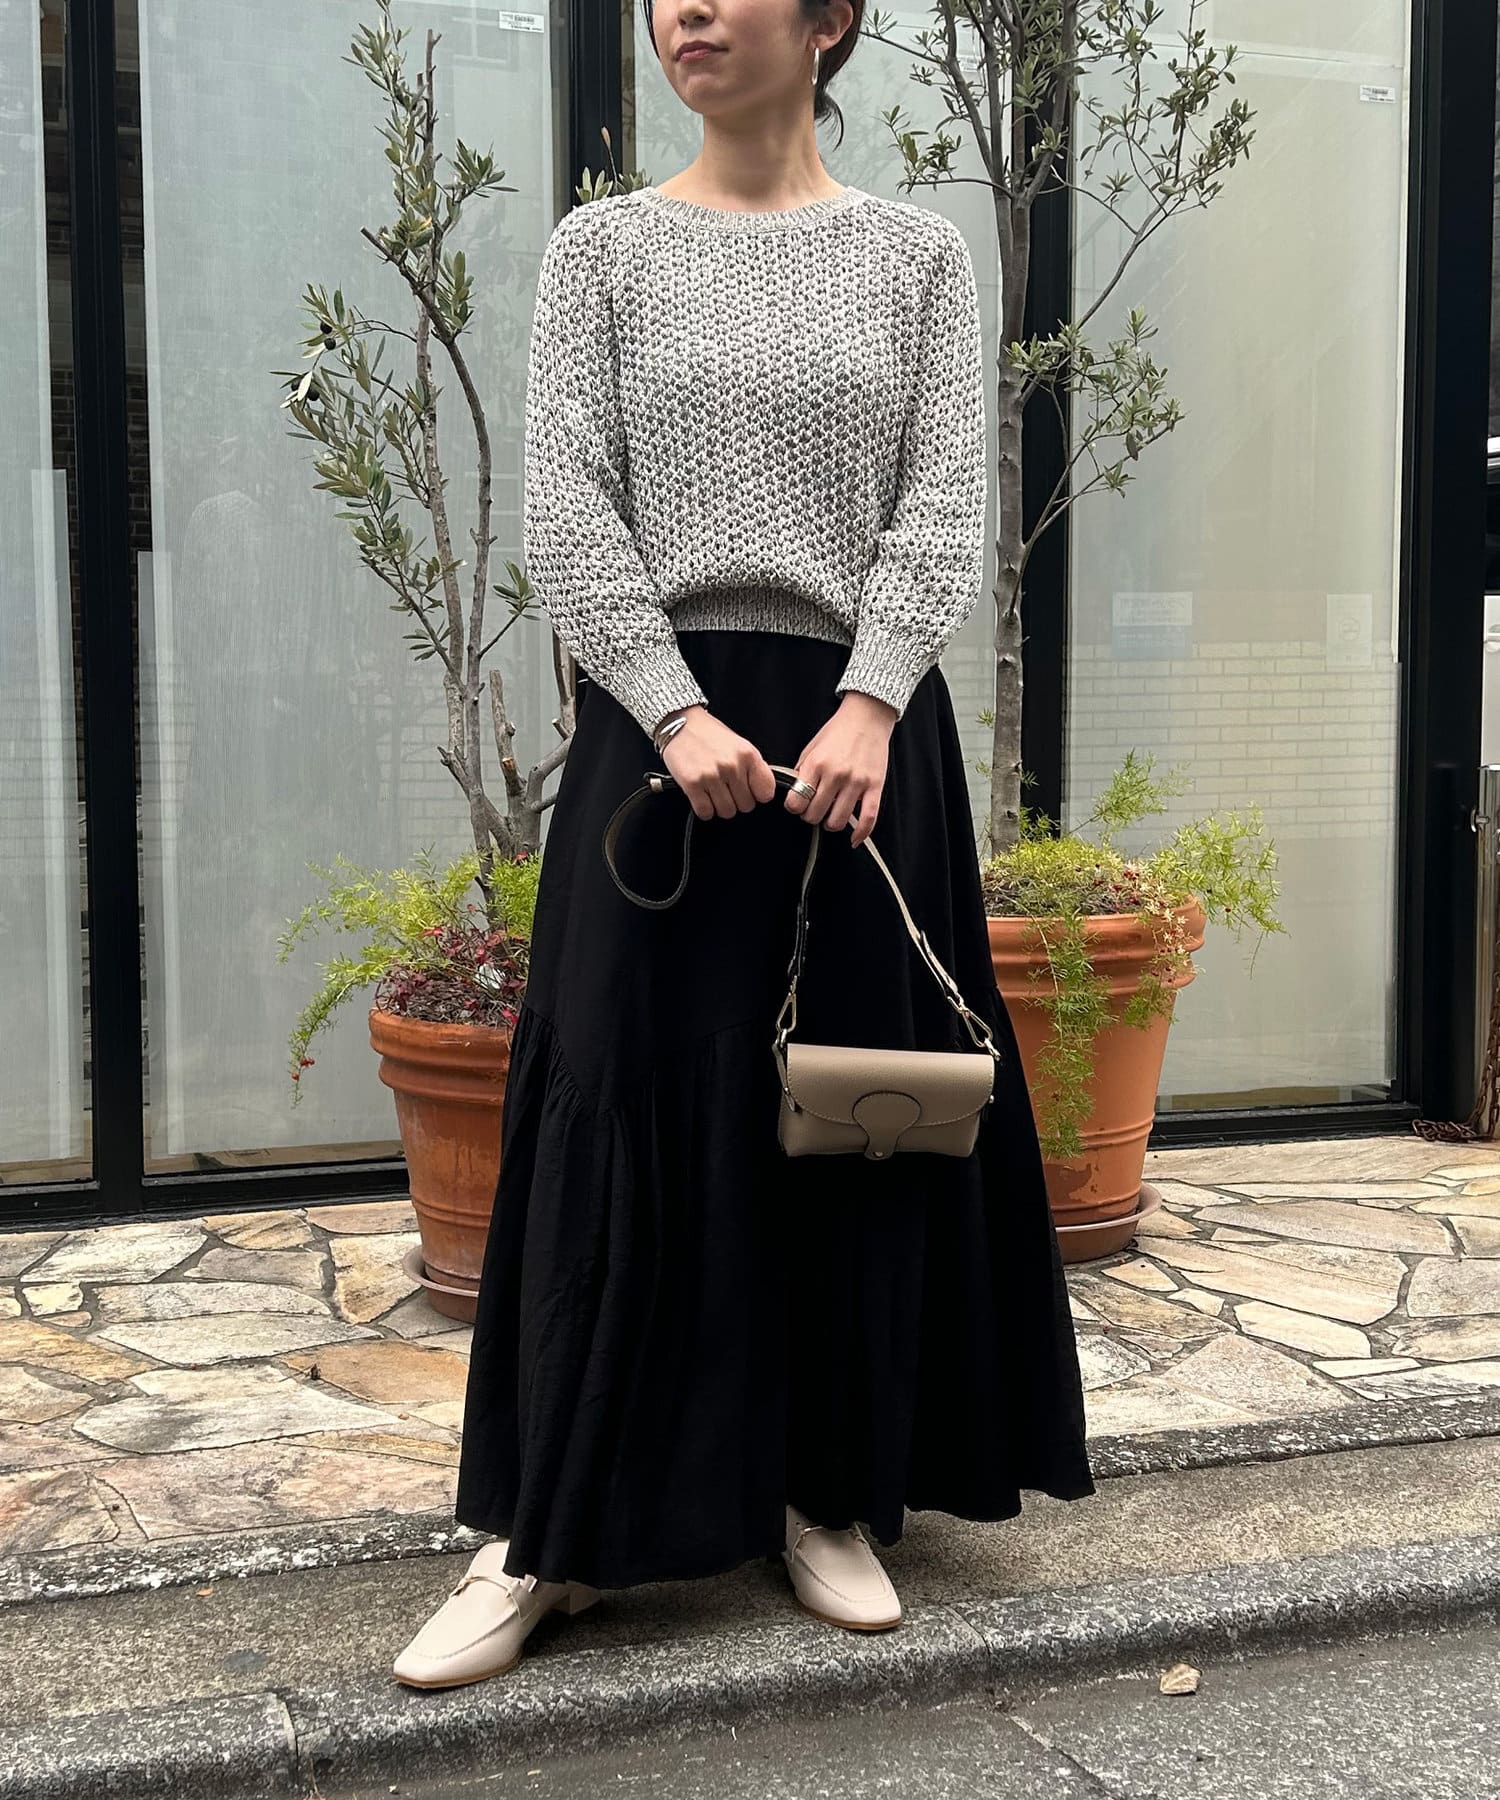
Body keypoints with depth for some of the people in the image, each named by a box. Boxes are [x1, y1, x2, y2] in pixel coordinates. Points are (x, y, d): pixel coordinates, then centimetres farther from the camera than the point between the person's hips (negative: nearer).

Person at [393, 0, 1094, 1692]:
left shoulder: (915, 253, 8)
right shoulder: (603, 246, 6)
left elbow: (944, 507, 0)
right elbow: (568, 512, -2)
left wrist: (866, 708, -16)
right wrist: (678, 715, -15)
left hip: (860, 726, 1)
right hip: (661, 716, -1)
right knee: (622, 1112, -2)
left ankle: (833, 1498, 20)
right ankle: (545, 1536, 7)